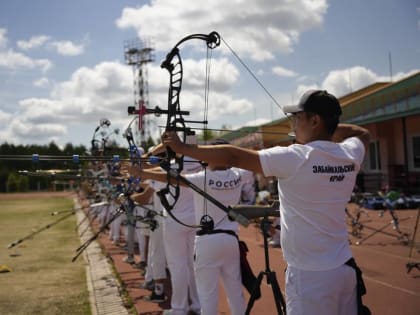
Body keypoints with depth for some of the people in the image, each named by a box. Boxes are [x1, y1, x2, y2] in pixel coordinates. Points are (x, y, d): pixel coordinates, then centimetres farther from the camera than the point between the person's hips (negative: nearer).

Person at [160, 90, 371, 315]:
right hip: (345, 269, 7)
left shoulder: (296, 158, -17)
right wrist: (330, 127, 18)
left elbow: (232, 157, -16)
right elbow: (362, 133, 27)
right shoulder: (350, 155, 1)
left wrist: (182, 148, -8)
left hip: (310, 276, -7)